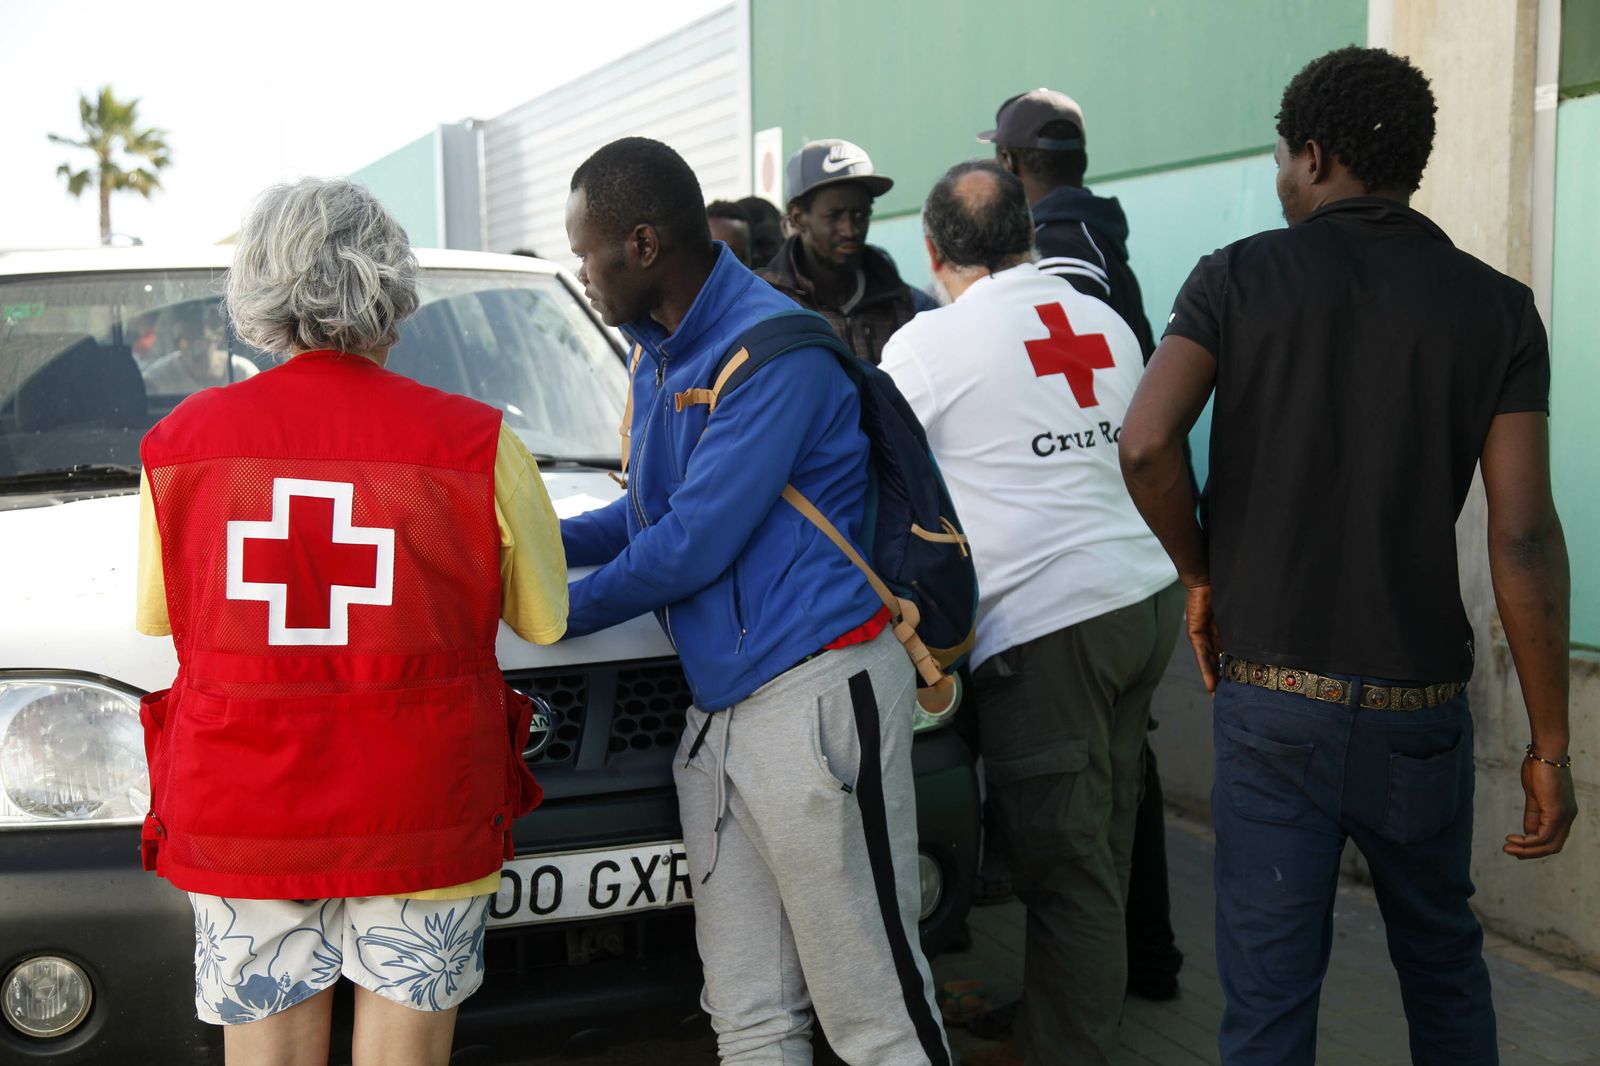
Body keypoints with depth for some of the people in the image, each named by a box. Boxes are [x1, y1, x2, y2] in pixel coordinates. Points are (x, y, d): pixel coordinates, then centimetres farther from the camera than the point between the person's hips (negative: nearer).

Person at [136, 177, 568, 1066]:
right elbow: (542, 619, 4)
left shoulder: (183, 438, -1)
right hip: (422, 816, -2)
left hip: (239, 816, 2)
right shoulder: (478, 443, -8)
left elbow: (155, 615, 12)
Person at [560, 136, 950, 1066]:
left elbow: (695, 543, -16)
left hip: (816, 693, -9)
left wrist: (560, 612, -3)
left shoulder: (774, 346, -14)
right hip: (722, 709, 9)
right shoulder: (658, 354, 17)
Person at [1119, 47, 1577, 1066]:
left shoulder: (1237, 276, -3)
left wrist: (1202, 573, 0)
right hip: (1421, 702, 2)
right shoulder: (1498, 307, -1)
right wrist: (1550, 745, -2)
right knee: (1443, 959, 24)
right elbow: (1524, 537, -8)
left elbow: (1145, 443, -19)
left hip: (1273, 700, -1)